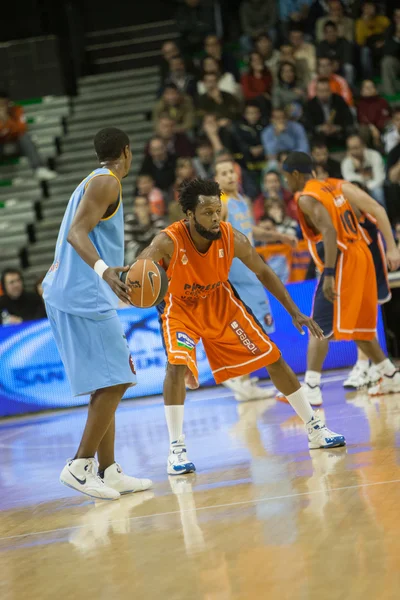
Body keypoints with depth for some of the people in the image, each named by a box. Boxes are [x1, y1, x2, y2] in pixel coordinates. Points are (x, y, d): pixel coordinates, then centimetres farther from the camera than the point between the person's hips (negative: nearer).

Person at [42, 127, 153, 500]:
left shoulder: (94, 182, 21)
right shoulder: (107, 182, -8)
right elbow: (77, 232, -21)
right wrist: (104, 270, -38)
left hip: (72, 294, 10)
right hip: (84, 295, -10)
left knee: (106, 385, 12)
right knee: (115, 381, -11)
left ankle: (109, 472, 13)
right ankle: (79, 466, -12)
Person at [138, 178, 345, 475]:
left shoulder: (233, 238, -23)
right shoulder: (169, 242, -33)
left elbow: (263, 272, -7)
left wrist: (295, 312, -9)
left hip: (220, 303, 3)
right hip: (181, 308, -3)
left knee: (272, 357, 3)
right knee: (177, 365, -29)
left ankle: (316, 429, 17)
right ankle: (177, 450, -19)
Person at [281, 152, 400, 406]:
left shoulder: (306, 198, -9)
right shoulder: (337, 186, 14)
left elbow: (329, 232, -23)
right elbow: (378, 210, 6)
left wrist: (329, 275, -27)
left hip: (341, 261, -8)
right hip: (361, 256, 8)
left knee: (320, 327, -7)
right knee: (356, 325, 22)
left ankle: (311, 389, -14)